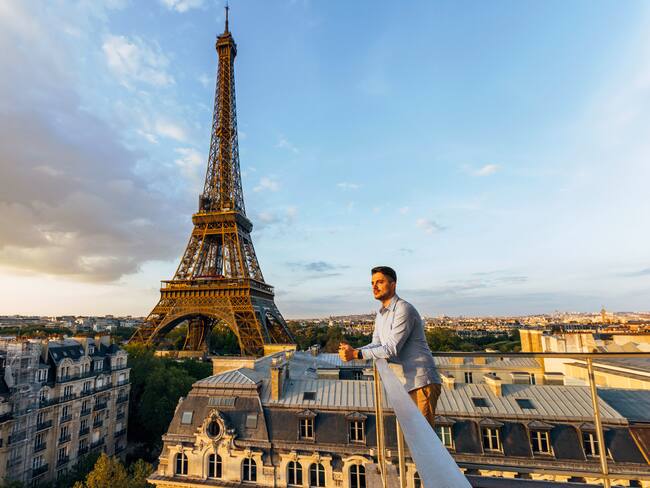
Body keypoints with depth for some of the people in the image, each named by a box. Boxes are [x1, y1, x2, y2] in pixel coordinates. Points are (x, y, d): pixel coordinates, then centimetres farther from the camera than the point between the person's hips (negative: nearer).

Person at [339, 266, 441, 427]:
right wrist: (353, 350, -12)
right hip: (405, 384, 9)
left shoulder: (404, 309, -19)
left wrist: (356, 354, -26)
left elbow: (391, 349, -24)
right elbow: (376, 345, 6)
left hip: (421, 383, -9)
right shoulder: (381, 314, 12)